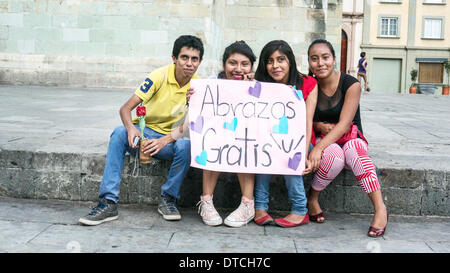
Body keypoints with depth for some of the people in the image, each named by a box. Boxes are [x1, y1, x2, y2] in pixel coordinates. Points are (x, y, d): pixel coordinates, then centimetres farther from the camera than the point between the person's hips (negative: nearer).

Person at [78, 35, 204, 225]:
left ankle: (168, 199, -11)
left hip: (171, 139, 1)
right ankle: (108, 203, -30)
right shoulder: (160, 76, -12)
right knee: (119, 133, -31)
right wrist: (131, 128, -36)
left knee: (186, 145, -33)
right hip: (145, 132, 0)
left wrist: (164, 140, -27)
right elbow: (125, 108, -14)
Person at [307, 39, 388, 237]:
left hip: (350, 139, -1)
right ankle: (312, 199, -13)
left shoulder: (350, 84, -11)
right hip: (322, 141, 1)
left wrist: (318, 148, -33)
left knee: (352, 149, -39)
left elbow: (344, 124, -21)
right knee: (334, 155, -36)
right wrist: (318, 126, -16)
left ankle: (380, 208, -37)